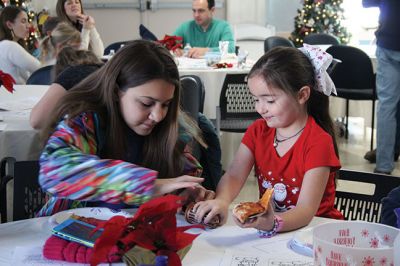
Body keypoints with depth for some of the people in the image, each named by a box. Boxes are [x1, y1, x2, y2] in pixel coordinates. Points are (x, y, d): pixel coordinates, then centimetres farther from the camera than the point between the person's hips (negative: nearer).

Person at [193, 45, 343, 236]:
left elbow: (306, 210, -23)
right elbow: (234, 175, -8)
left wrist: (273, 224, -43)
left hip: (315, 228, -4)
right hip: (267, 220, 4)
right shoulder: (258, 131, 4)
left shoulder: (319, 142, -16)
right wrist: (221, 201, -30)